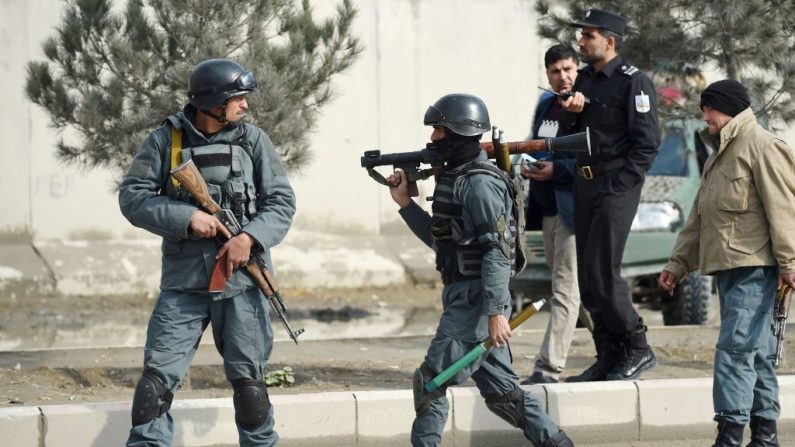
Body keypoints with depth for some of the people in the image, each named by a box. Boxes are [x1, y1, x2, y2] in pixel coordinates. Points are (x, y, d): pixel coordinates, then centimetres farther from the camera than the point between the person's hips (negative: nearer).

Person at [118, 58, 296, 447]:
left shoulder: (253, 141, 4)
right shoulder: (166, 140, 1)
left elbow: (282, 201, 3)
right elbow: (132, 196, -2)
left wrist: (250, 237, -15)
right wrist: (187, 217, -14)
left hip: (241, 279, 1)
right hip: (183, 281, -1)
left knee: (248, 378, 5)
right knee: (158, 375, -6)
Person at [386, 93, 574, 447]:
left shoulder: (479, 183, -14)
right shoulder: (453, 176, 15)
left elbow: (497, 250, -20)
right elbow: (442, 241, 24)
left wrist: (495, 312, -25)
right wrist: (405, 203, 18)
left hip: (475, 298, -10)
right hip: (461, 295, 10)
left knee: (431, 381, -8)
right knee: (501, 391, 11)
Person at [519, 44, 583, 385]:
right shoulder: (546, 105, 16)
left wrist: (555, 170, -21)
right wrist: (528, 165, 6)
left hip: (572, 210, -9)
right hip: (546, 210, 9)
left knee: (565, 290, -9)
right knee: (565, 287, 14)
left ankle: (548, 368, -13)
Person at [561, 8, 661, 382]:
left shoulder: (632, 81, -9)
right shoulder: (584, 79, 15)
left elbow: (648, 141, -14)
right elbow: (572, 135, 21)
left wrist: (620, 184, -17)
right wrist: (570, 112, 0)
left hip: (617, 185, -8)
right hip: (585, 183, 8)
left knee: (601, 271, -13)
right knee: (588, 277, 6)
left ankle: (637, 349, -1)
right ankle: (609, 357, 12)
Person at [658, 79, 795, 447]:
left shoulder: (760, 146, -8)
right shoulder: (719, 155, 23)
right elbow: (699, 216, 27)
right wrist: (677, 263, 24)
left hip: (754, 268, -10)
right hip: (726, 266, 10)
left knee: (735, 347, -15)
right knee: (756, 353, 11)